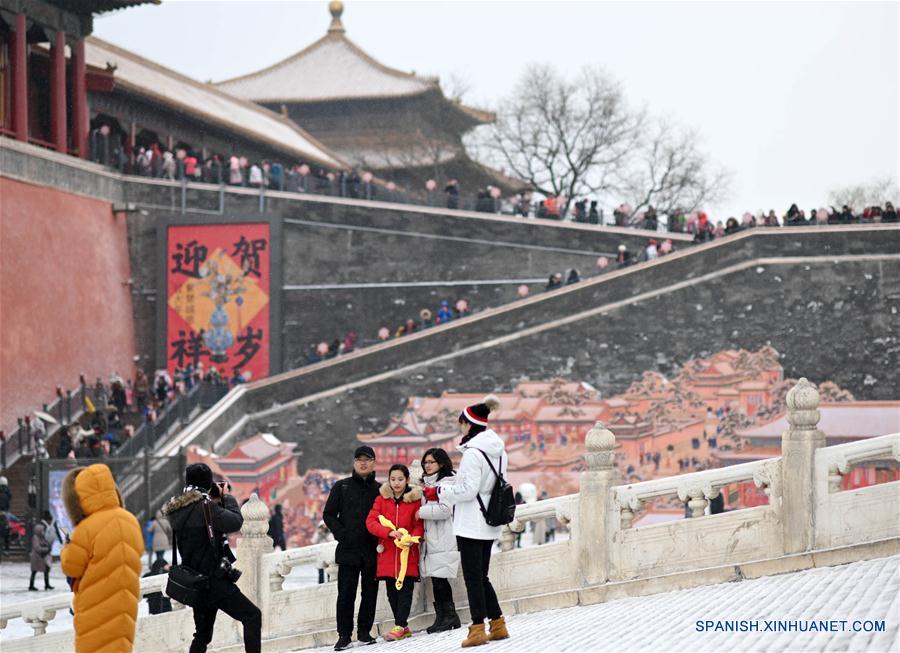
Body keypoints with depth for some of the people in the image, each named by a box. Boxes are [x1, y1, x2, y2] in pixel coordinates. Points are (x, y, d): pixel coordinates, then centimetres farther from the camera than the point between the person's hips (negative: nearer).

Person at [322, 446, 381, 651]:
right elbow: (328, 515, 7)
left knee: (370, 593, 5)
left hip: (372, 551, 1)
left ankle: (364, 631, 15)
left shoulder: (380, 490, 7)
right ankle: (344, 634, 0)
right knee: (346, 594, -4)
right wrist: (341, 534, -6)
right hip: (348, 550, -1)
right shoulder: (342, 487, 6)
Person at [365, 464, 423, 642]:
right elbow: (371, 521, -2)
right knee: (392, 591, 6)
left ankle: (400, 626, -8)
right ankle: (403, 628, 15)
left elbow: (419, 525, 0)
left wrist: (412, 538, -21)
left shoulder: (415, 499, 0)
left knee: (405, 590, -7)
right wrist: (389, 532, -18)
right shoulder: (381, 499, 6)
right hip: (387, 552, 3)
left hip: (407, 553, -3)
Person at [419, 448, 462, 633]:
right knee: (436, 579, 5)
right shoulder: (427, 483, 22)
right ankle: (441, 618, 7)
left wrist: (422, 512, -9)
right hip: (430, 539, 8)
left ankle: (450, 616, -3)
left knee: (440, 577, -10)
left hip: (444, 540, -8)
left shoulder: (447, 482, -5)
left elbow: (445, 509, -16)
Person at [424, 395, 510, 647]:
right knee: (481, 576, 17)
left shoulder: (473, 452, -17)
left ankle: (478, 629, -5)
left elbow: (468, 490, -19)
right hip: (490, 524, 9)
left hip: (471, 523, -9)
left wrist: (439, 493, -7)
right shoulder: (498, 451, 10)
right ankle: (498, 624, 17)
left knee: (473, 577, -4)